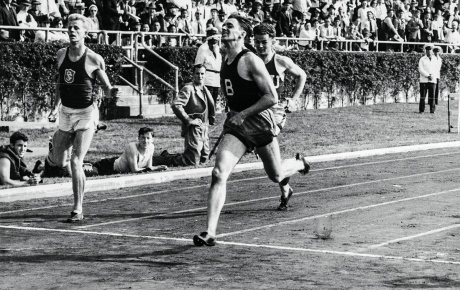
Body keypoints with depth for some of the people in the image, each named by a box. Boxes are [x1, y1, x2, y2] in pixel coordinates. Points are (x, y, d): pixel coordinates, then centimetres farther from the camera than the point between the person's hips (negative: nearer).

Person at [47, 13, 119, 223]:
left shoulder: (94, 59, -11)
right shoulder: (61, 54, 4)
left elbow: (106, 88, -2)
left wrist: (112, 92, -25)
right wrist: (55, 106, 14)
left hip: (86, 113, -5)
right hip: (65, 112, 5)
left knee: (75, 161, -14)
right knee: (58, 162, 9)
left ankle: (78, 210, -6)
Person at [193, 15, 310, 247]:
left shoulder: (250, 61, -15)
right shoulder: (225, 63, 8)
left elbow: (272, 97, -18)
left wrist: (243, 114, -19)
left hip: (259, 122, -5)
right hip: (235, 124, 5)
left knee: (276, 175, 15)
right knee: (218, 174, -15)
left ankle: (299, 163, 52)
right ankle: (210, 232, -16)